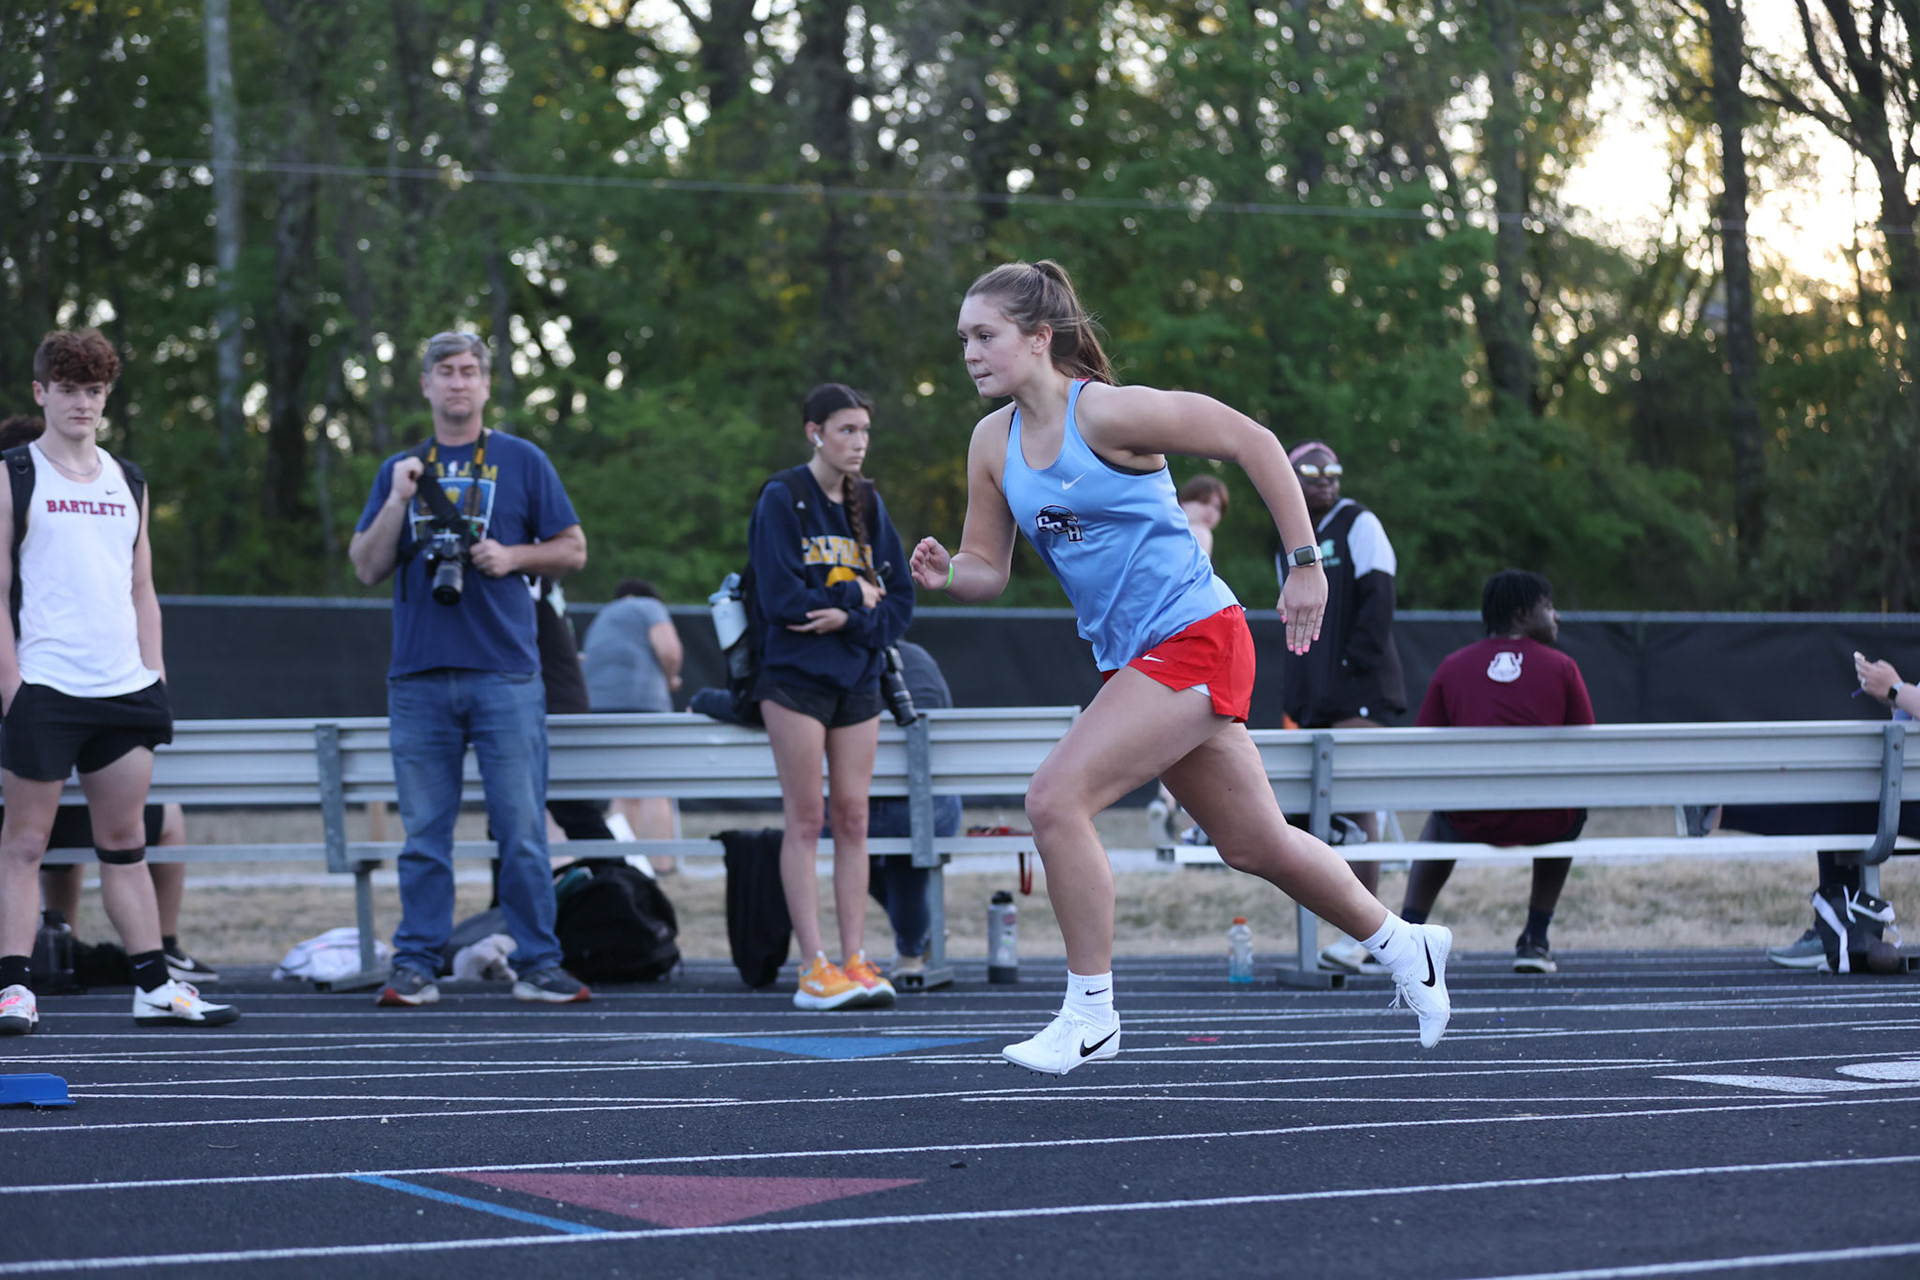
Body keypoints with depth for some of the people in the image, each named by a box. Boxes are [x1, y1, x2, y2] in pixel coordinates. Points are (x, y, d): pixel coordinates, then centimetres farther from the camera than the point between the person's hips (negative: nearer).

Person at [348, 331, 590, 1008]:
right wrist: (397, 502, -4)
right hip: (419, 677, 2)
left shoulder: (522, 461, 9)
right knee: (424, 834, 3)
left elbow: (572, 549, 10)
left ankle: (538, 965, 3)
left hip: (505, 673, -2)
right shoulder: (400, 470, 14)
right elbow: (366, 567, 9)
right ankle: (415, 965, 8)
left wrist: (513, 556, -7)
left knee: (522, 830, -3)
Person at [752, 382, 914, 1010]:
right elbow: (781, 597, -14)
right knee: (805, 820, -4)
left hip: (858, 681, 5)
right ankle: (814, 968, -4)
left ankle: (855, 960, 5)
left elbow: (900, 601, 7)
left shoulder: (868, 505, 10)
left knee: (853, 818, 3)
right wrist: (855, 594, -7)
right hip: (795, 677, -5)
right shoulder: (782, 499, -5)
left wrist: (850, 618, -12)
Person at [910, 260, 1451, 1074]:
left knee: (1055, 799, -19)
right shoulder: (994, 442, 5)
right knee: (1253, 842, 16)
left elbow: (1253, 443, -13)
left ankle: (1090, 1014, -7)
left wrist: (1306, 564, -13)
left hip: (1192, 639, -8)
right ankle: (1402, 944, 37)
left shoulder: (1105, 411, -16)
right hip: (1132, 658, 8)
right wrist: (945, 574, -13)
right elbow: (987, 567, 10)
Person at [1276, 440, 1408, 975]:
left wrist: (1355, 663, -15)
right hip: (1315, 698, 7)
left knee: (1354, 801, -14)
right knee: (1330, 806, 4)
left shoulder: (1359, 526, -1)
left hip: (1359, 690, -7)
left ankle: (1362, 935, -15)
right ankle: (1367, 937, 9)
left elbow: (1378, 600, -9)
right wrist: (1295, 695, 14)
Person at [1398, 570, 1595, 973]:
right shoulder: (1562, 667, 5)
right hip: (1544, 825, -1)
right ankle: (1536, 940, 31)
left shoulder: (1452, 667, 9)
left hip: (1472, 824, 1)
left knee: (1440, 818, 38)